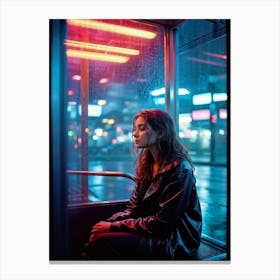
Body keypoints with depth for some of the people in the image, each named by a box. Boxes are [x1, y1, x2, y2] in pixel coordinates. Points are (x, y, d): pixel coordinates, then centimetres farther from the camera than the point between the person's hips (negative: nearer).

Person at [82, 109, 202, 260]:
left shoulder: (179, 169, -17)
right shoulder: (147, 164, 7)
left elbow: (161, 223, -18)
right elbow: (133, 208, 7)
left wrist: (114, 226, -15)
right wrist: (108, 223, -10)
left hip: (174, 243, -6)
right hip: (149, 231, 7)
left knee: (102, 242, -20)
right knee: (98, 232, -13)